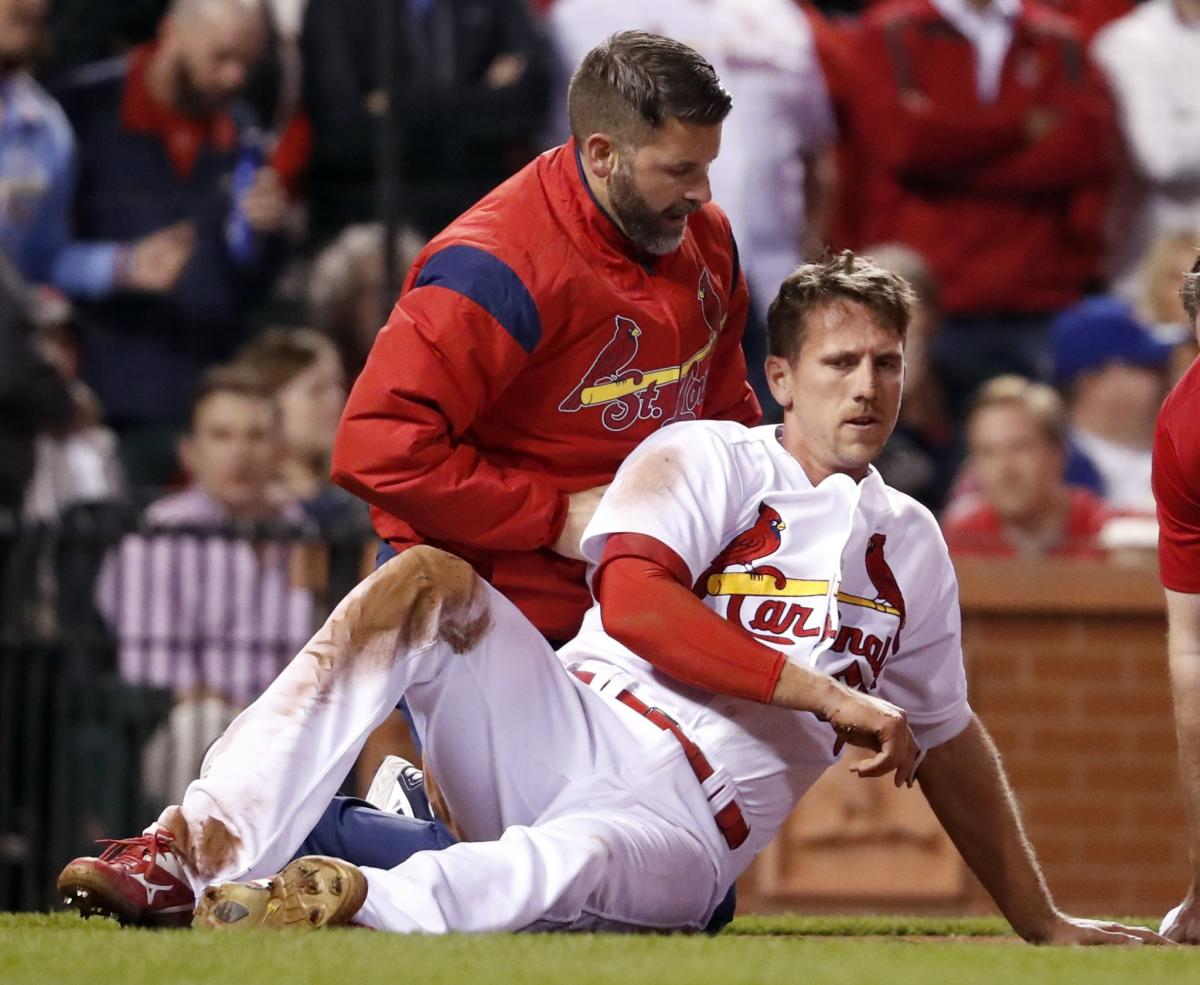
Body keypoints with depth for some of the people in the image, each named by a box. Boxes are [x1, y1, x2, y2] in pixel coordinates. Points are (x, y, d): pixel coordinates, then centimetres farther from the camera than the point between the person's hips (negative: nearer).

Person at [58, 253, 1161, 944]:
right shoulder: (706, 460, 8)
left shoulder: (911, 548, 22)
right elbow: (632, 602, -12)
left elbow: (947, 742, 33)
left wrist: (1039, 920, 36)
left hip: (681, 834, 0)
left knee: (570, 860, -41)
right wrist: (828, 696, -14)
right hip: (564, 738, 0)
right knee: (431, 583, -29)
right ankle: (198, 853, -38)